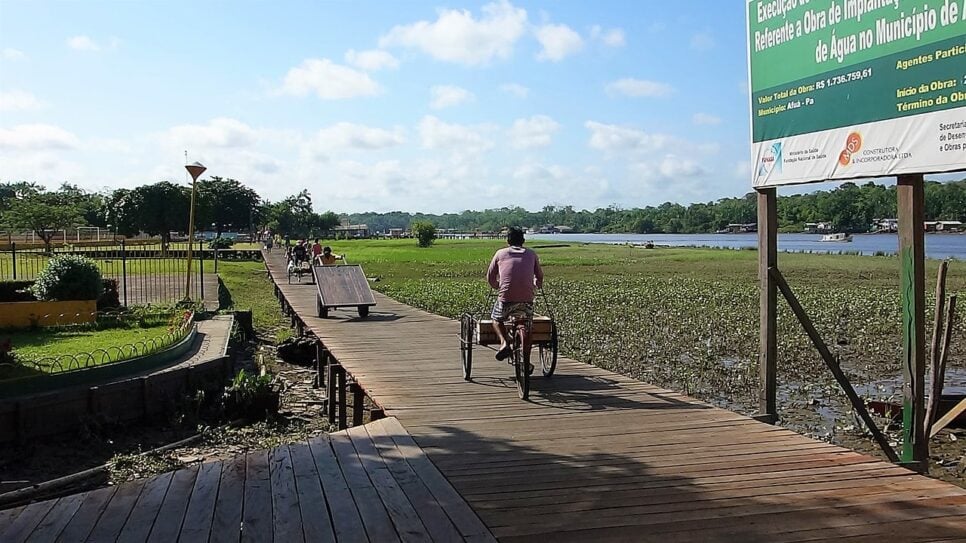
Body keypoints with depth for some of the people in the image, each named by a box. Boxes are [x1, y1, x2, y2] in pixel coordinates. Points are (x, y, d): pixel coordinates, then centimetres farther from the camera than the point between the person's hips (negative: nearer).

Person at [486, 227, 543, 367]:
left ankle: (504, 342, -2)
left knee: (497, 319, 25)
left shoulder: (501, 253, 13)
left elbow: (490, 278, 15)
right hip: (527, 298, 1)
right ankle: (526, 363, 21)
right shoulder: (531, 254, 17)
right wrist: (537, 284, 48)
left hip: (506, 298, -1)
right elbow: (539, 278, 24)